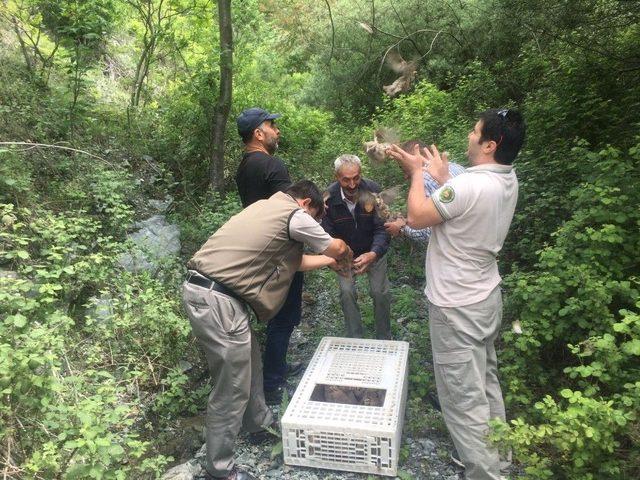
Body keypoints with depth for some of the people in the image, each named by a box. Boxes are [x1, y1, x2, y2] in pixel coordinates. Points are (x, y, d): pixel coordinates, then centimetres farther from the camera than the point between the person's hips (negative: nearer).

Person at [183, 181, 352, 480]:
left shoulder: (268, 208, 21)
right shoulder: (295, 215, -6)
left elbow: (290, 261, 27)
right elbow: (337, 248, 9)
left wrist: (329, 261, 37)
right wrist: (347, 257, 31)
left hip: (205, 288, 10)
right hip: (216, 300, -10)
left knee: (249, 362, 25)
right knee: (232, 388, 3)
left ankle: (259, 422, 46)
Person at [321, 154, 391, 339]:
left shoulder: (373, 190, -25)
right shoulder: (329, 197, -23)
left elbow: (382, 228, -26)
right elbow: (327, 234, -20)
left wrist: (373, 254, -44)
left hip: (374, 250, 0)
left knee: (380, 292, -2)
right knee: (347, 292, -6)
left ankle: (384, 338, 21)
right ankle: (355, 340, 14)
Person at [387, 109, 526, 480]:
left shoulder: (468, 186, -28)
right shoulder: (507, 180, 0)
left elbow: (417, 217, -16)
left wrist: (417, 172, -5)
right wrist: (443, 176, 14)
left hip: (457, 307, -9)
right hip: (487, 296, 10)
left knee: (464, 396, 3)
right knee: (486, 382, 24)